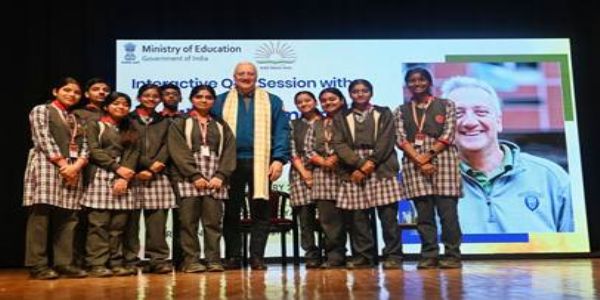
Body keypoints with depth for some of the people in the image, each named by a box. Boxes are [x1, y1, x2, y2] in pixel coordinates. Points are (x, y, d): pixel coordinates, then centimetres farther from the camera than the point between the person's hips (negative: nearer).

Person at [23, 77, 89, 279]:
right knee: (41, 215, -9)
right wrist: (62, 163, -13)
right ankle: (38, 265, -7)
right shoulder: (41, 110, 6)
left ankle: (64, 263, 5)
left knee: (67, 217, 2)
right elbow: (44, 140, -7)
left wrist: (76, 165, -7)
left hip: (73, 169, 6)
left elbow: (83, 145, 11)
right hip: (47, 167, -6)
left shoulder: (76, 118, 23)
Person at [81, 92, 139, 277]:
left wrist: (125, 177, -8)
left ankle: (116, 263, 4)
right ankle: (97, 264, -7)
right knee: (99, 223, -8)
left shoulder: (130, 130, 20)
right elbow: (93, 151, -3)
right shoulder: (95, 125, 10)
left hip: (123, 179, 4)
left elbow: (133, 154, 8)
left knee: (119, 223, 0)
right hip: (100, 177, -3)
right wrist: (117, 167, -12)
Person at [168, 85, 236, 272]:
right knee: (189, 222, -4)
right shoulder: (180, 123, 11)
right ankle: (191, 261, 1)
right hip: (189, 179, -2)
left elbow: (229, 151, 8)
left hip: (215, 180, 2)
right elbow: (178, 151, -2)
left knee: (213, 221, -2)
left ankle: (214, 260, 2)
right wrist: (195, 176, -13)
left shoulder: (221, 125, 19)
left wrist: (221, 176, -7)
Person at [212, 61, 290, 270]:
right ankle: (232, 257, 13)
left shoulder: (272, 102, 10)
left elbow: (281, 131, 3)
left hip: (261, 163, -1)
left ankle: (257, 257, 6)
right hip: (230, 164, 1)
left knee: (260, 210, 0)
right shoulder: (221, 102, 12)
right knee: (231, 211, 5)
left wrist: (279, 159, -9)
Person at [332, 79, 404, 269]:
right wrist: (359, 164, -11)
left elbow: (385, 142, 1)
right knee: (358, 216, -2)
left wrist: (370, 164, -11)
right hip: (354, 171, 1)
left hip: (381, 169, -1)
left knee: (388, 214, -5)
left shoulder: (384, 114, 14)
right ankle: (363, 256, 6)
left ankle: (393, 255, 2)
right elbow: (339, 144, 2)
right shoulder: (341, 118, 15)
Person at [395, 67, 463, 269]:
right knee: (423, 212, 1)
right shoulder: (401, 111, 14)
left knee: (447, 210, -6)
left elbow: (448, 134, 0)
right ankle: (429, 255, 7)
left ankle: (452, 255, 2)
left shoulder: (446, 105, 10)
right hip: (414, 163, 2)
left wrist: (428, 155, -11)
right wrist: (418, 160, -11)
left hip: (442, 159, -2)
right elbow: (400, 139, 3)